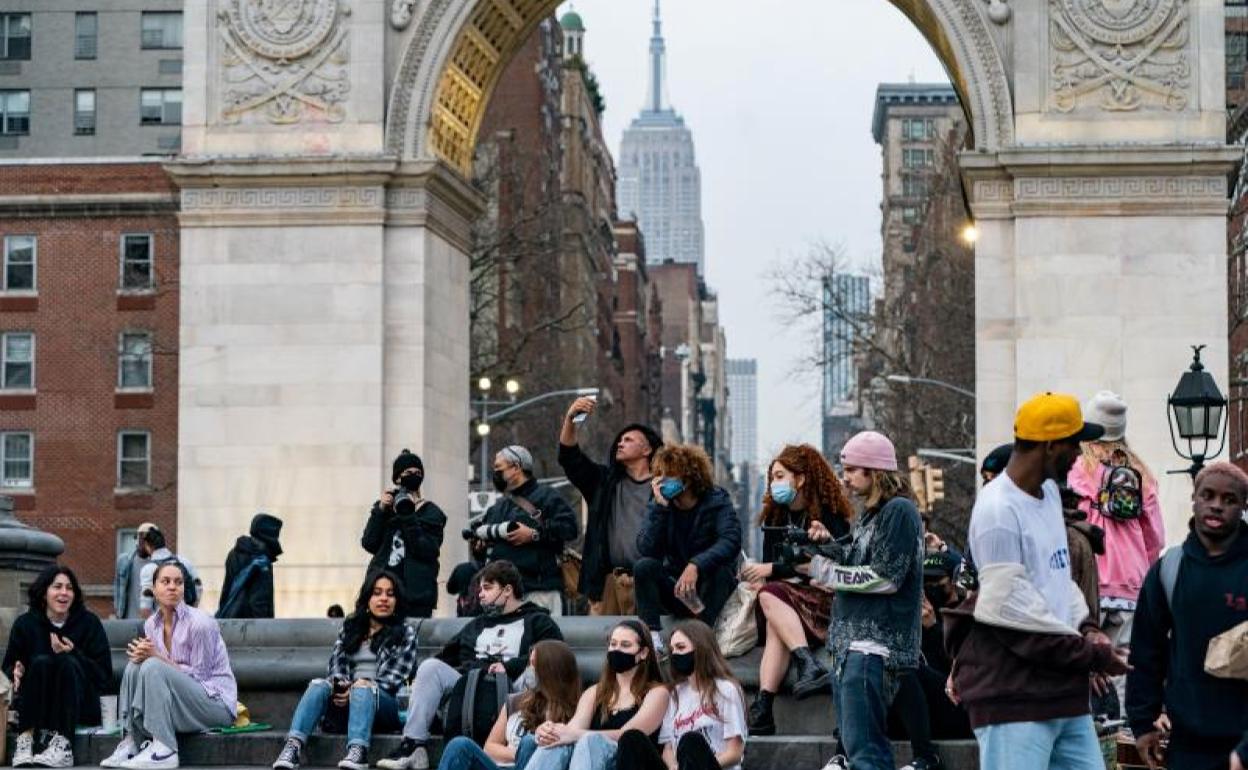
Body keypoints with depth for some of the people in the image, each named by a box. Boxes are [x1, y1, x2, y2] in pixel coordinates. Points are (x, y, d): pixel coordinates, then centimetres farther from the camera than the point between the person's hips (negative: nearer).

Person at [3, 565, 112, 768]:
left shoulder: (89, 622, 2)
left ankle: (62, 742, -42)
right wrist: (16, 672, -17)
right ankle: (26, 737, -38)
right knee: (41, 662, -27)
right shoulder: (25, 623, 4)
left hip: (79, 704, 0)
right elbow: (8, 668, 7)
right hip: (35, 705, 0)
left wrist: (73, 653, -19)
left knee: (67, 662, -29)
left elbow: (104, 675, -4)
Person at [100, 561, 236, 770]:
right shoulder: (152, 624, 5)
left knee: (153, 667, -26)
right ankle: (131, 743, -11)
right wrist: (142, 654, -14)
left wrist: (156, 656, -19)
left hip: (217, 702, -7)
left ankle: (165, 750, -27)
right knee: (134, 666, -9)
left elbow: (197, 675, -15)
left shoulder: (200, 623, -16)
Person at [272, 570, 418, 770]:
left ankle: (357, 752, -61)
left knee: (363, 689, -36)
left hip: (384, 703, -2)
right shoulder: (350, 628, 22)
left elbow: (396, 677, 0)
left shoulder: (405, 633, 12)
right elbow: (336, 662, 10)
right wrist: (342, 686, -13)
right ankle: (292, 747, -50)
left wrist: (360, 687, -15)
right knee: (319, 685, -28)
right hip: (344, 703, 2)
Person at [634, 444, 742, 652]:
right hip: (675, 591, 3)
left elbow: (731, 541, -28)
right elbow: (647, 549, -16)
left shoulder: (717, 501, -9)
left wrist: (696, 565, -41)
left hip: (710, 588, -3)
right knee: (644, 566, -22)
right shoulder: (659, 506, -2)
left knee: (719, 569, -32)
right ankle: (652, 637, -29)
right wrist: (660, 508, -24)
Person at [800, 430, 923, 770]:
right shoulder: (871, 513, 21)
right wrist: (828, 547, 5)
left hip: (874, 646, -10)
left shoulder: (899, 511, -9)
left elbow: (885, 577, -15)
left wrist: (823, 570, -8)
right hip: (851, 644, 10)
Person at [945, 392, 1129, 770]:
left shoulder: (1049, 492, 14)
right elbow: (1009, 608, -18)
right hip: (1013, 695, -9)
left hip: (1064, 690, 9)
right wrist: (1089, 653, -12)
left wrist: (1086, 628, 1)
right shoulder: (998, 509, -16)